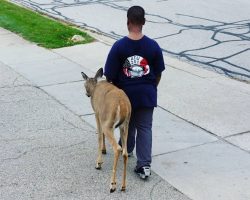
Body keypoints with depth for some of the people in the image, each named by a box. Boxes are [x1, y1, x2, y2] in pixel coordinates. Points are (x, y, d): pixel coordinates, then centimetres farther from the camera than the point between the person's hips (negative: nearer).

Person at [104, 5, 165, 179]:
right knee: (145, 128, 6)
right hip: (147, 94, 0)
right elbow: (158, 73, -1)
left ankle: (126, 149, 47)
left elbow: (110, 75, -11)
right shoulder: (153, 46, -11)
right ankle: (144, 165, 0)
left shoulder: (119, 46, -17)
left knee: (128, 124, 22)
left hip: (125, 93, 0)